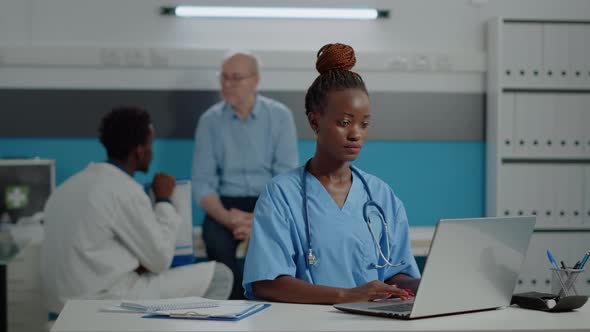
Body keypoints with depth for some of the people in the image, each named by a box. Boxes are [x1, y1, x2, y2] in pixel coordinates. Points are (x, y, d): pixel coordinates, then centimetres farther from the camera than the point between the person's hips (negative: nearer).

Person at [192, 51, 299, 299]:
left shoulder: (279, 115, -1)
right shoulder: (209, 120, 1)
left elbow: (287, 176, -6)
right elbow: (202, 181, -1)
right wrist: (226, 217, -20)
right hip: (227, 203, 1)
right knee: (216, 240, -32)